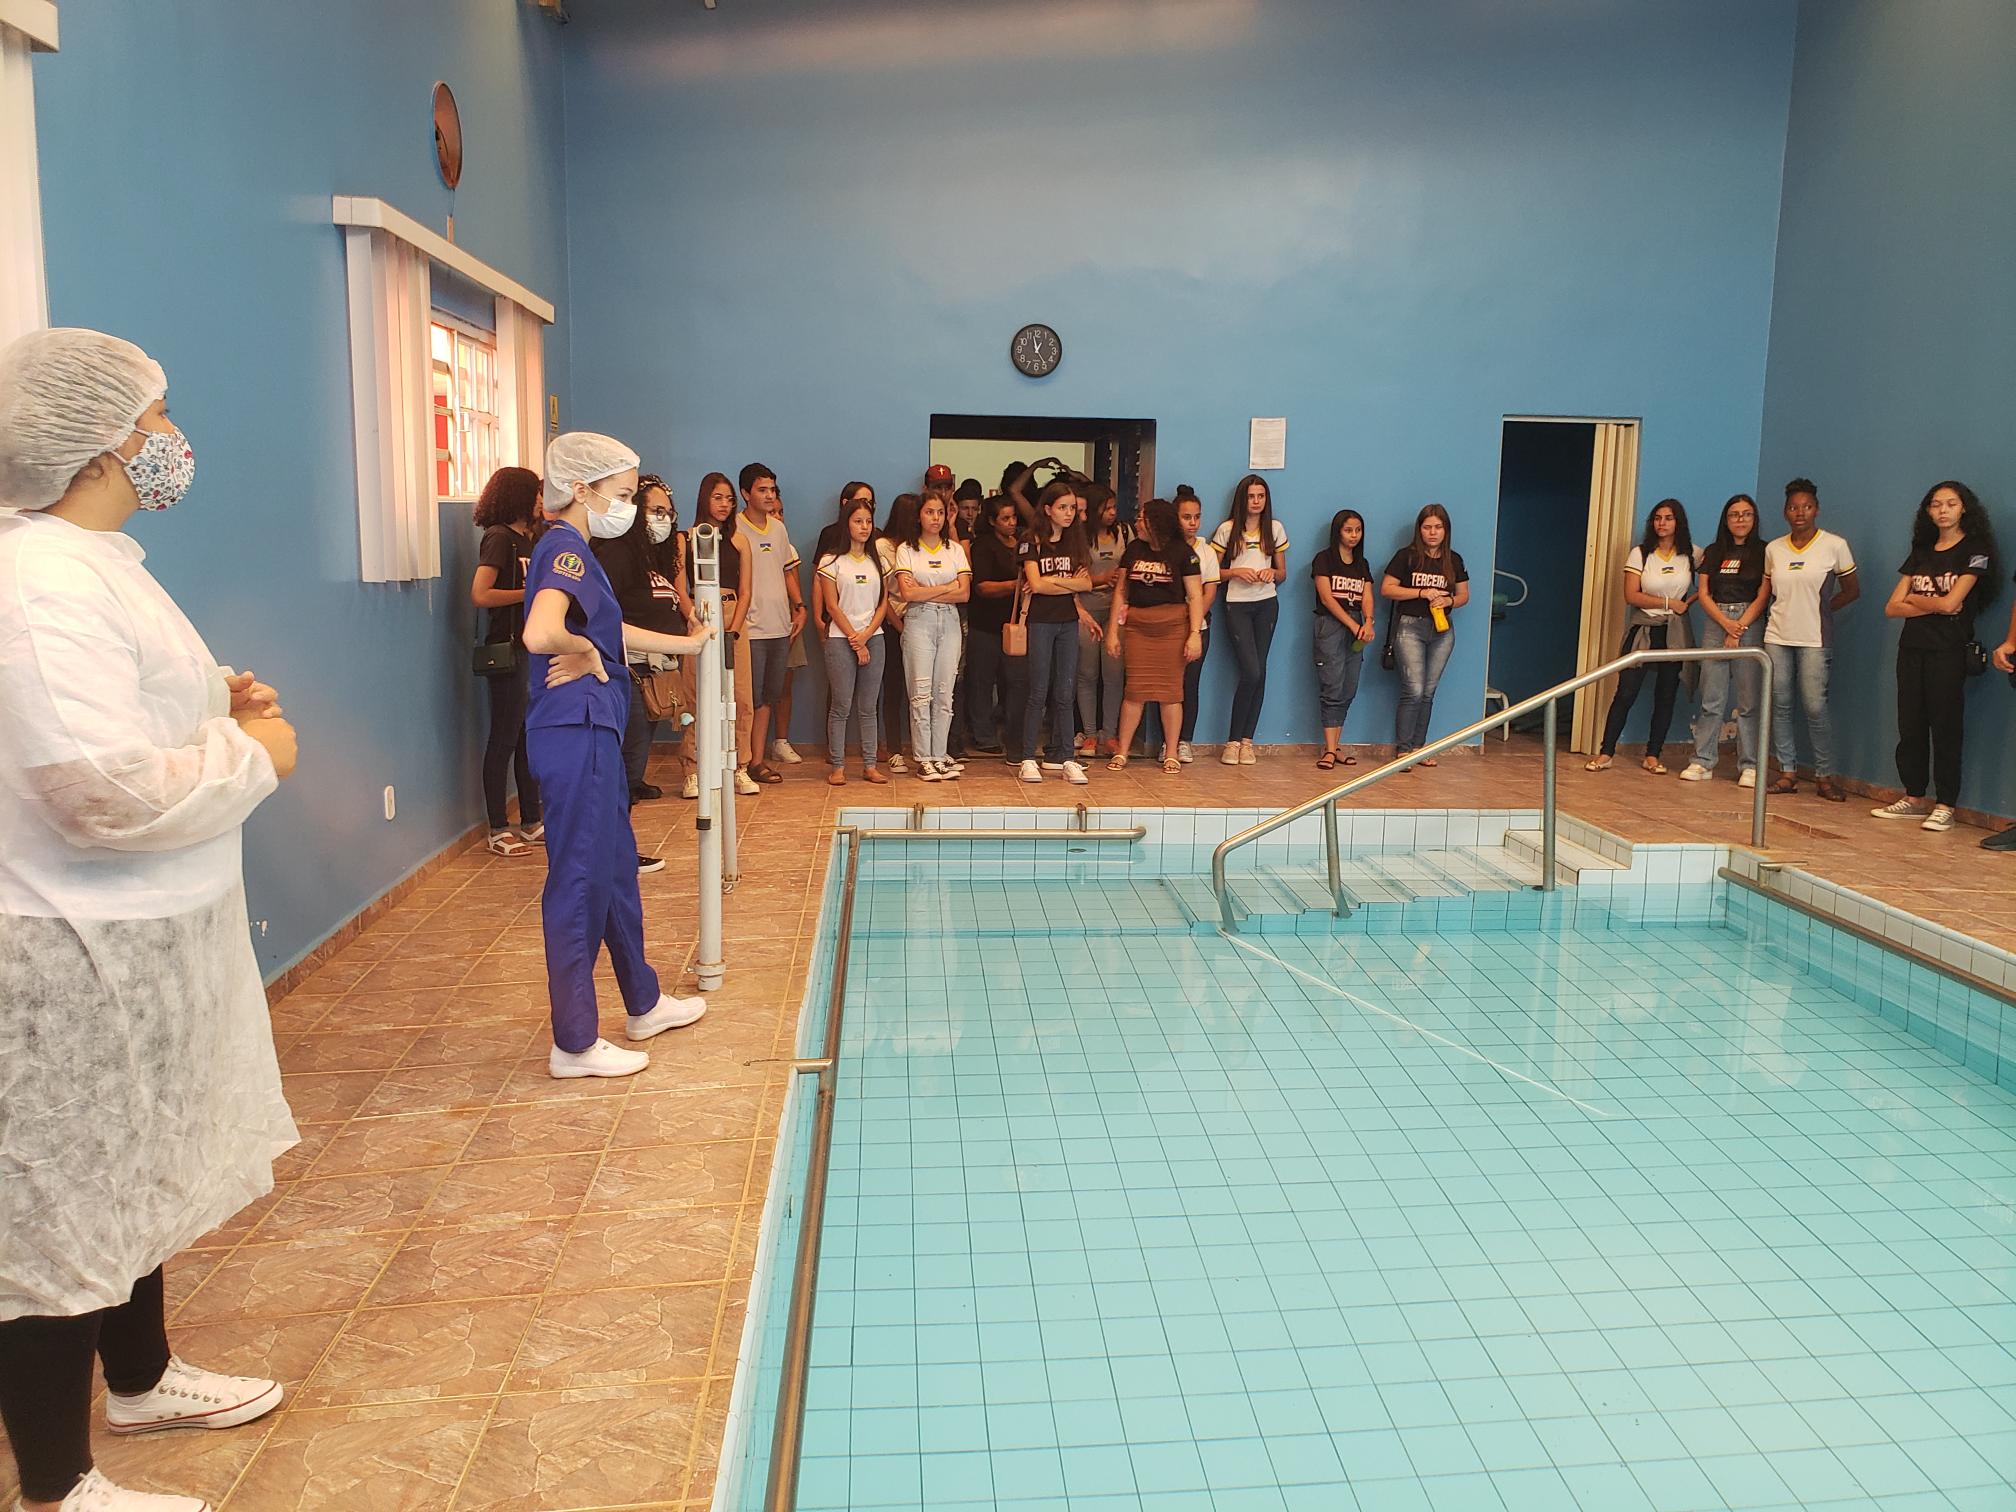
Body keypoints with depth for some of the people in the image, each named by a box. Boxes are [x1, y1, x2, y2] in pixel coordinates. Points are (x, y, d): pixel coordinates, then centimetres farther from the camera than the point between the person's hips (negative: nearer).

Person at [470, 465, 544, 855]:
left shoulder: (524, 539, 16)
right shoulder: (499, 538, -12)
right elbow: (480, 595, -22)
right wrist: (532, 593, -16)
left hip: (531, 649, 9)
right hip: (507, 650, -9)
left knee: (531, 735, 13)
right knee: (504, 738, -2)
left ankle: (531, 822, 22)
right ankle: (499, 830, 5)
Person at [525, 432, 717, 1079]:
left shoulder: (569, 550, 15)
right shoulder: (566, 549, -16)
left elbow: (609, 630, 31)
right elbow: (541, 634, -35)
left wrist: (682, 643, 40)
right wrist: (585, 654, -15)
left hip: (592, 730, 11)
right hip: (574, 729, -11)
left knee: (617, 867, 19)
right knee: (578, 879, -3)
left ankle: (644, 1004, 34)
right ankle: (574, 1044, 7)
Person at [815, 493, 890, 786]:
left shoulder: (878, 561, 12)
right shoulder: (832, 561, 0)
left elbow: (883, 603, 8)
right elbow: (832, 606, -4)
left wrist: (866, 635, -6)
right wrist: (854, 640, -7)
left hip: (873, 638, 4)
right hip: (840, 638, -3)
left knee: (869, 707, 5)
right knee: (841, 706, -4)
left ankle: (870, 764, 8)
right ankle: (837, 765, 2)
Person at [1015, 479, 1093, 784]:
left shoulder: (1075, 541, 11)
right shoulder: (1032, 540, -2)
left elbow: (1086, 583, 0)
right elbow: (1035, 583, -13)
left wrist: (1052, 581, -10)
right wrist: (1069, 583, -5)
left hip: (1068, 622, 4)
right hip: (1040, 621, -4)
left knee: (1064, 694, 4)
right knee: (1039, 693, -3)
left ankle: (1065, 759, 7)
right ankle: (1028, 759, 4)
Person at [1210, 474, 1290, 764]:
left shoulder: (1275, 529, 8)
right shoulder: (1227, 530, 0)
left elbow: (1283, 574, 14)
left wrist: (1272, 572, -8)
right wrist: (1235, 571, -15)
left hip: (1267, 604, 3)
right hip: (1237, 605, -3)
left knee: (1260, 672, 1)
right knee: (1251, 672, -14)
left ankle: (1246, 741, 8)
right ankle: (1234, 740, -2)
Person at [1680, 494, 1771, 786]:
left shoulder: (1764, 551, 5)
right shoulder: (1713, 553, 14)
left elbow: (1763, 597, -2)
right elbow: (1704, 594, 6)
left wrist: (1739, 627, -11)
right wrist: (1727, 624, -8)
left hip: (1750, 626, -3)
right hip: (1716, 623, 3)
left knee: (1749, 701, -3)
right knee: (1711, 699, 1)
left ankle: (1749, 767, 1)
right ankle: (1702, 762, 4)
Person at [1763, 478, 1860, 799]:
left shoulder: (1834, 545, -1)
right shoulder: (1774, 549, 8)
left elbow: (1852, 590, 6)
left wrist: (1819, 610, 1)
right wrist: (1787, 610, 6)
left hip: (1814, 639, -4)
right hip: (1777, 636, 4)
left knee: (1815, 707, -7)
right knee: (1779, 706, 3)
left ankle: (1824, 776, 3)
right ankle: (1788, 772, 11)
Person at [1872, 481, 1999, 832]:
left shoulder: (1974, 551, -1)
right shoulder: (1920, 553, 14)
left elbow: (1951, 602, -13)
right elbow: (1892, 608, 5)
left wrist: (1913, 598, 2)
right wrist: (1933, 606, -8)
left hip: (1948, 650, -5)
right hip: (1912, 648, 6)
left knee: (1945, 726, -4)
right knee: (1910, 725, 6)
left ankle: (1945, 806, -1)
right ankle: (1914, 798, 14)